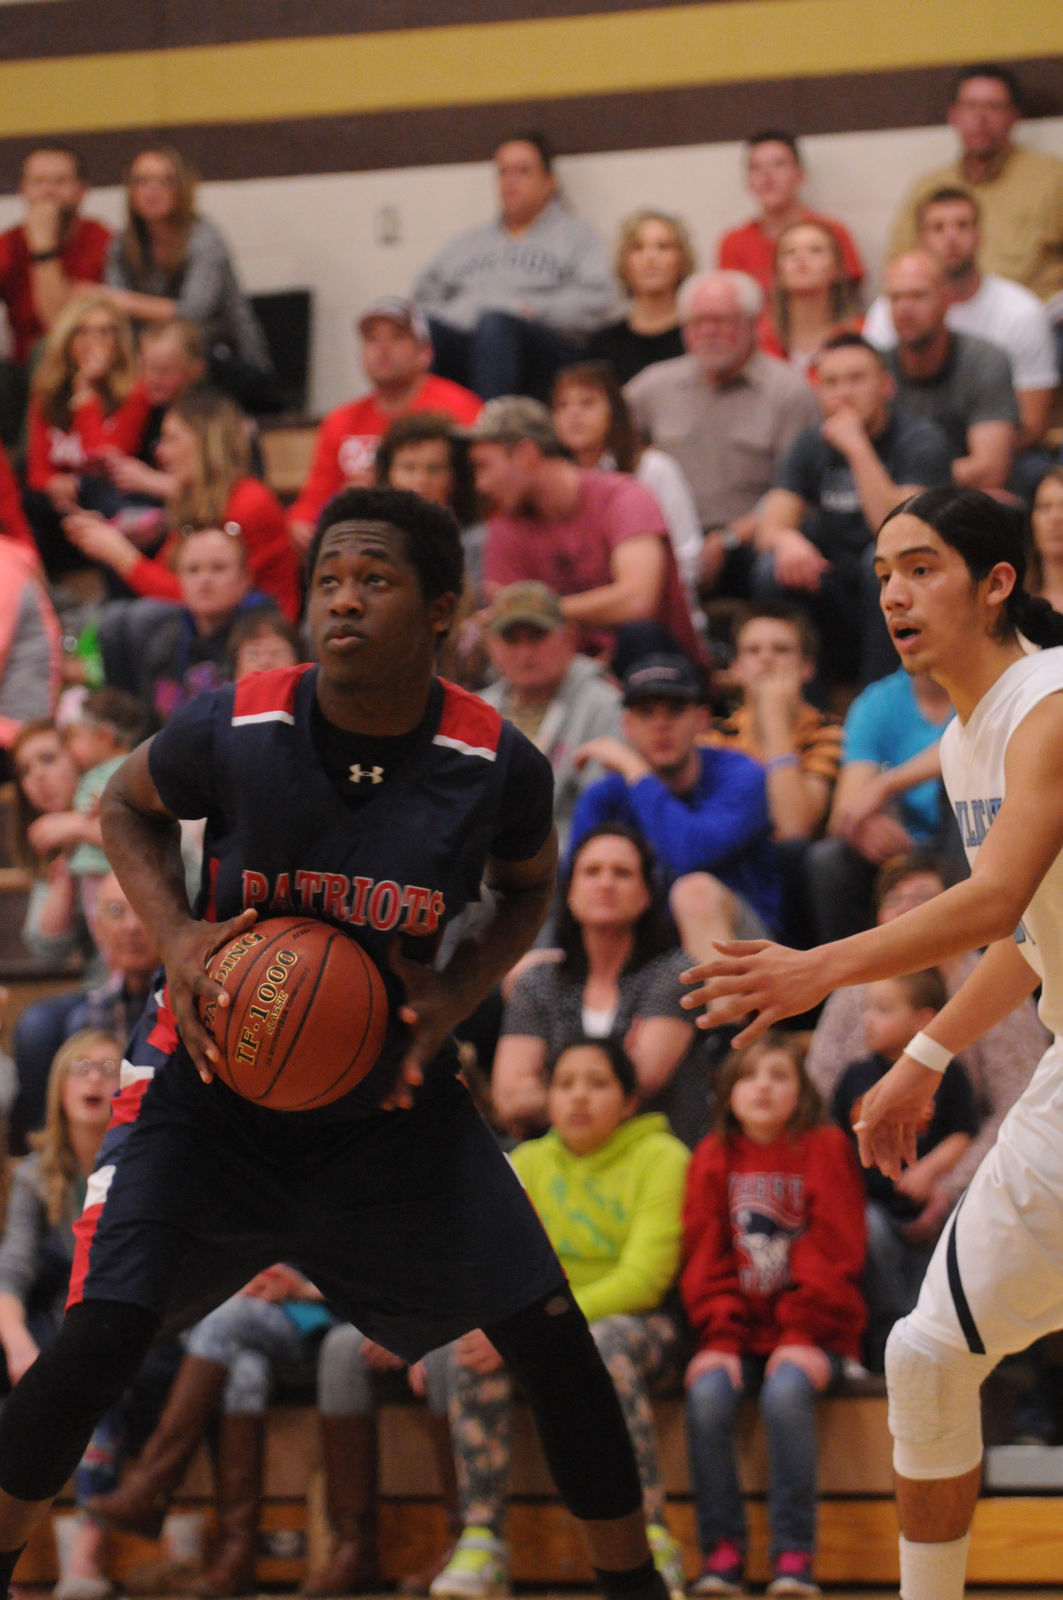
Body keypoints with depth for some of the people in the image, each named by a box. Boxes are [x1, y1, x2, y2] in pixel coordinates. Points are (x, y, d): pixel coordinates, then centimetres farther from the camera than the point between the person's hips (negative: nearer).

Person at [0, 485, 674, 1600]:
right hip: (211, 1085, -1)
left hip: (392, 1102, 2)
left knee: (551, 1341, -3)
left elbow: (527, 883, 7)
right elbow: (126, 807, 3)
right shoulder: (233, 730, -19)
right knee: (98, 1344, -16)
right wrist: (175, 937, -15)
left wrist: (458, 994, -11)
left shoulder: (497, 765, -15)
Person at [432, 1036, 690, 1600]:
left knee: (603, 1349, -39)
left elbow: (643, 1279, -15)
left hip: (637, 1322, -4)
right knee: (472, 1349, -28)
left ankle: (653, 1546, -38)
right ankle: (480, 1542, -28)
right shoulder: (528, 1163, 10)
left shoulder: (660, 1157, -5)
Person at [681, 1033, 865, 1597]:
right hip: (737, 1330, 3)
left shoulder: (824, 1150, 3)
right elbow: (705, 1256, 6)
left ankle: (794, 1552, -24)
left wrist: (803, 1337, -14)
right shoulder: (713, 1158, 11)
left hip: (809, 1333, -3)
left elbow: (834, 1253, -4)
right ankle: (722, 1550, -18)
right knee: (707, 1396, -26)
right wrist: (719, 1338, -8)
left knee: (785, 1394, -32)